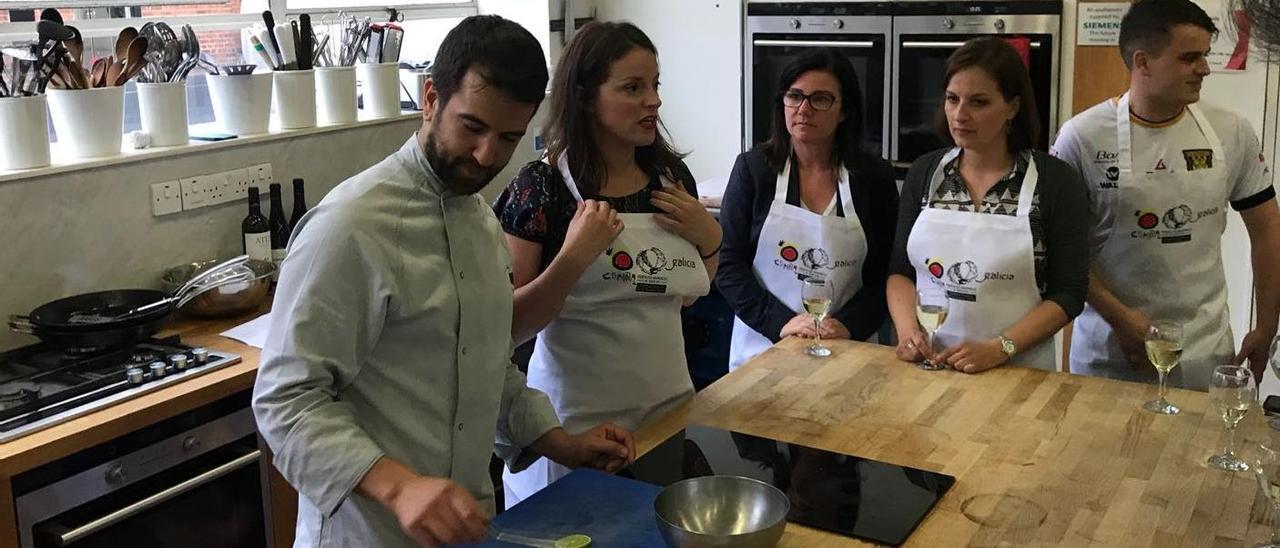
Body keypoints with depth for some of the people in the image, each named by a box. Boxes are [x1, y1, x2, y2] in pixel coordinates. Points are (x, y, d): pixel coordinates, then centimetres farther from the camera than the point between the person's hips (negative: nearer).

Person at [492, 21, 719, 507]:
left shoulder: (671, 175, 1)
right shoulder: (542, 187, -14)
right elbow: (506, 326, -15)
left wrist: (709, 240, -4)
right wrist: (573, 257, -26)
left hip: (669, 403, 5)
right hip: (579, 419, -5)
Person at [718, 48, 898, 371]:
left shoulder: (875, 177, -2)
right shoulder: (753, 167, -4)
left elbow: (885, 274, 0)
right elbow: (728, 263, -6)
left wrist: (848, 325, -16)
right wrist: (781, 322, -17)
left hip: (846, 349, 1)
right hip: (763, 346, 0)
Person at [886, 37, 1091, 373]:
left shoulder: (1056, 181, -6)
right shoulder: (925, 172, 3)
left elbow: (1068, 294, -6)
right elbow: (900, 270, 7)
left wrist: (999, 349, -16)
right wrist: (908, 331, -9)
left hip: (1019, 371, -2)